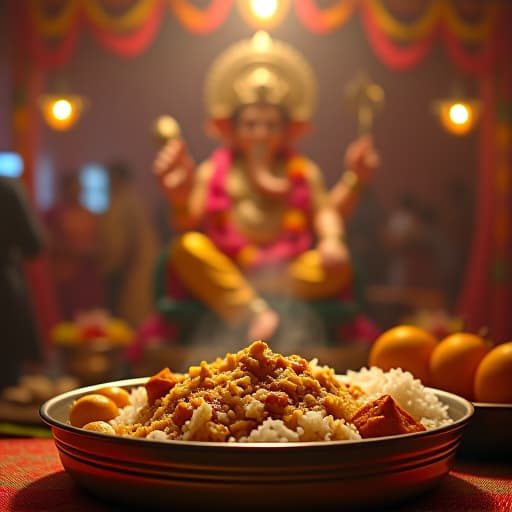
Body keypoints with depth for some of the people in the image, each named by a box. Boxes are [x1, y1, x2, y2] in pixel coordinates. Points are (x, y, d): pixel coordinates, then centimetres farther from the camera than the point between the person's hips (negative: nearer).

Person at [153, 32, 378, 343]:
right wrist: (180, 199, -21)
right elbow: (188, 226, 0)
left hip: (290, 273, 1)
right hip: (226, 275, 0)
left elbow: (327, 212, 3)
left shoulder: (304, 172, 16)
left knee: (338, 266, -25)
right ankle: (254, 314, -36)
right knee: (186, 248, -28)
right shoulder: (213, 172, 11)